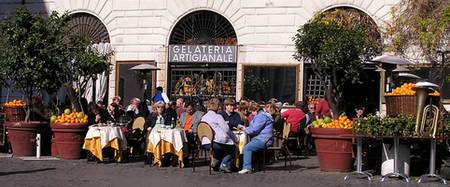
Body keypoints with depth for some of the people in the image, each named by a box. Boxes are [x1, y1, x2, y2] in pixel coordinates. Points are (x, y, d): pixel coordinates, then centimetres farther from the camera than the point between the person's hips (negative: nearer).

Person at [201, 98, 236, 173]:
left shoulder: (203, 117, 13)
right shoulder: (218, 117, -9)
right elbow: (226, 130, -8)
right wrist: (234, 138, 7)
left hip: (205, 143, 8)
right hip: (215, 143, -8)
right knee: (232, 146, 12)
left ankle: (216, 162, 16)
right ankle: (224, 164, -1)